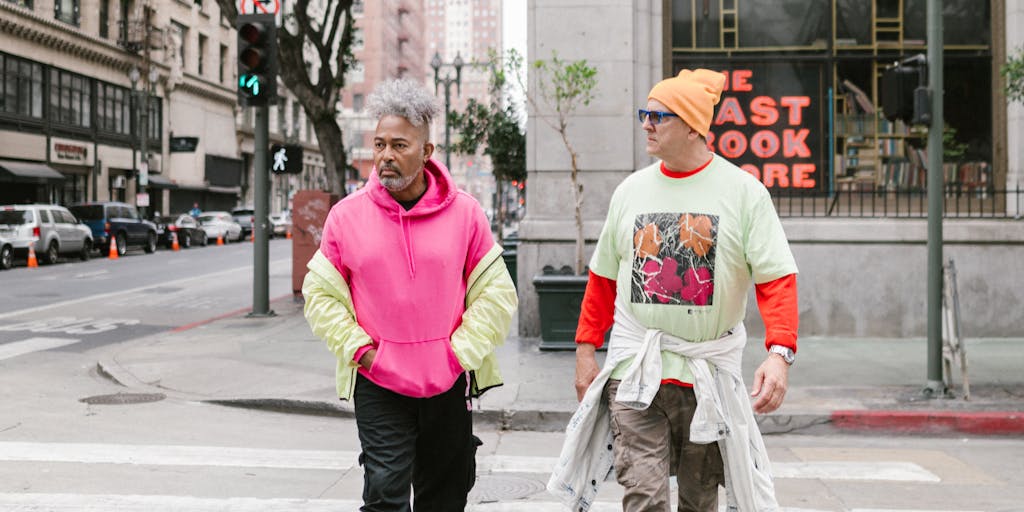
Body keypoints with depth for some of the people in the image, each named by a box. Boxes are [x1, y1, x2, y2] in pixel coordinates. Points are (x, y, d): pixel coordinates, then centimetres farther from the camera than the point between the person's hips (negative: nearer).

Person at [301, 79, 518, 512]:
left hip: (448, 384, 2)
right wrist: (359, 350, -6)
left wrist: (460, 352, -6)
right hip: (378, 385, -1)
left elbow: (496, 293, 2)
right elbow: (321, 294, 5)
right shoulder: (346, 215, -2)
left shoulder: (464, 212, -2)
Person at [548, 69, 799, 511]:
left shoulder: (744, 191, -4)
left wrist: (780, 353, -22)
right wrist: (585, 350, 8)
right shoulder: (630, 190, 6)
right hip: (634, 370, 1)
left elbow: (776, 279, -9)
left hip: (710, 374, -1)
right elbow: (603, 279, 12)